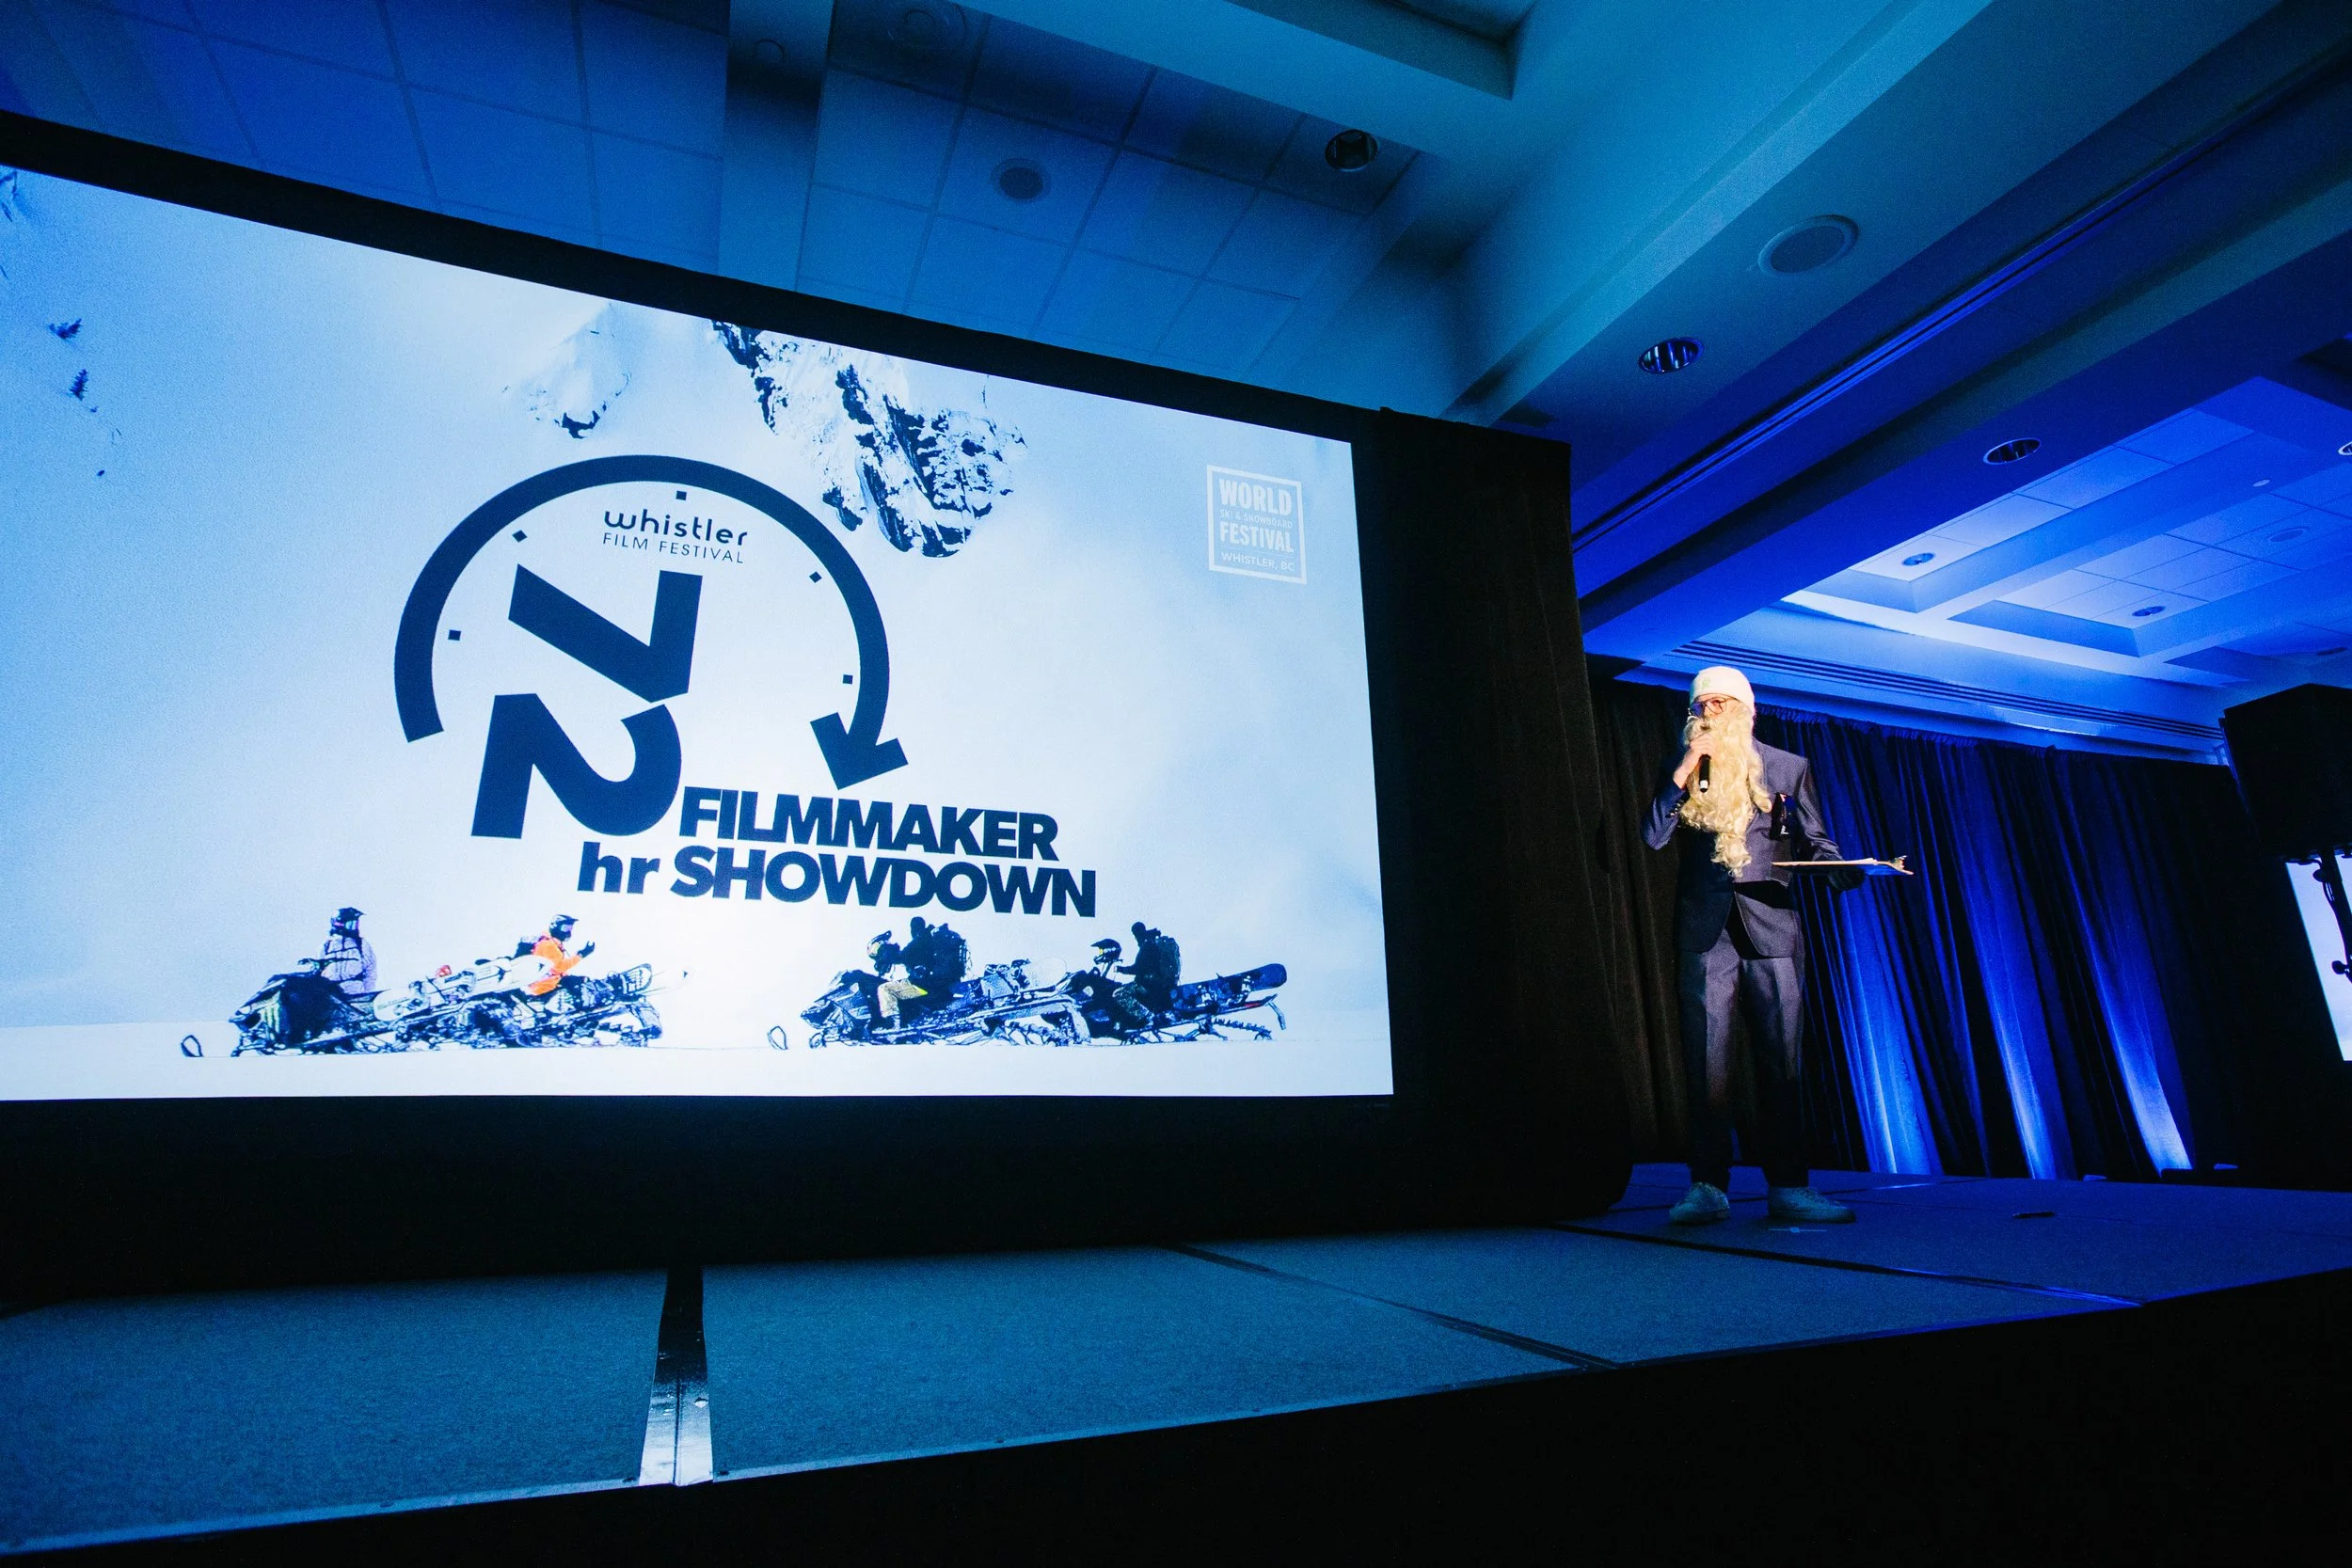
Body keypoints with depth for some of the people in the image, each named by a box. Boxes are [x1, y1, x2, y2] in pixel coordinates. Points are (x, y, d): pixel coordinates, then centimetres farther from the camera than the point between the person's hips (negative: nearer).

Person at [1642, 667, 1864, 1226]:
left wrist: (1839, 868, -12)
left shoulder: (1789, 768, 11)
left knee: (1783, 1060, 0)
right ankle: (1707, 1186, 3)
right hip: (1704, 930, 0)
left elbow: (1815, 840, 10)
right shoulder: (1678, 772, 12)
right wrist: (1685, 770, -8)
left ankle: (1789, 1187, 8)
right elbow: (1654, 836, -1)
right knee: (1706, 1060, -1)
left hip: (1771, 928, 0)